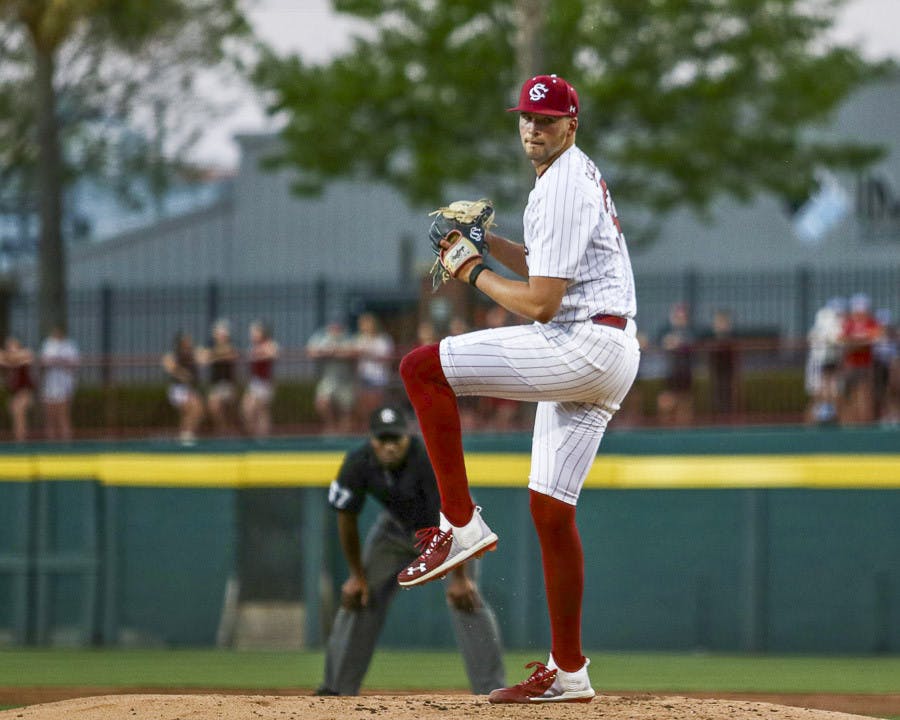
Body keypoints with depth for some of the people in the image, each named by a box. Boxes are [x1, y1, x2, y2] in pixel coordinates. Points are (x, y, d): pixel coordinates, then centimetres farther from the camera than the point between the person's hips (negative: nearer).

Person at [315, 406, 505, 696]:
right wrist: (357, 574, -6)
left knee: (466, 600, -20)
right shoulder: (357, 463, -24)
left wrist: (459, 577, -31)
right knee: (356, 597, 0)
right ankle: (337, 689, 10)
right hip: (396, 527, 4)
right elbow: (346, 519, -10)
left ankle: (491, 691, -18)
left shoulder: (430, 460, -37)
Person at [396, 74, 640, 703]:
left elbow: (540, 303, -17)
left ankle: (461, 525, -13)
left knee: (421, 367, -14)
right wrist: (488, 244, 18)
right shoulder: (579, 175, 20)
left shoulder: (563, 189, -13)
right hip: (603, 361, 11)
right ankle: (568, 674, 13)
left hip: (584, 344, -11)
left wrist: (474, 273, -3)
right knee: (550, 506, 11)